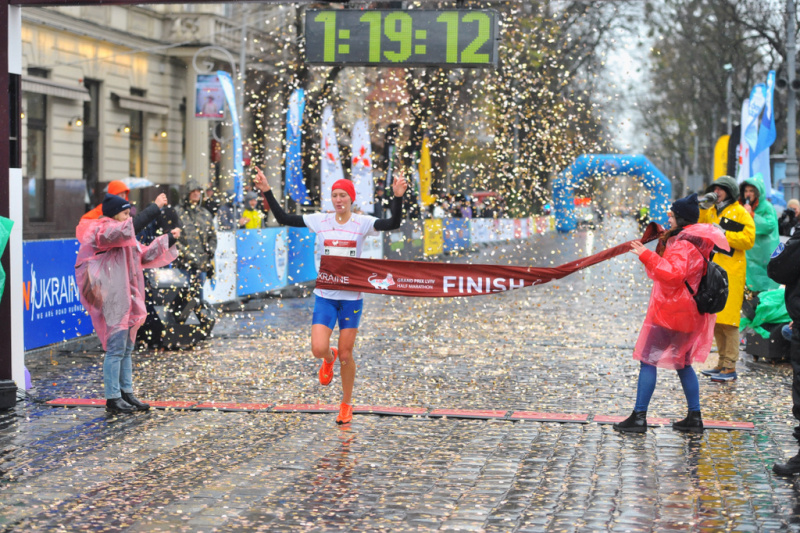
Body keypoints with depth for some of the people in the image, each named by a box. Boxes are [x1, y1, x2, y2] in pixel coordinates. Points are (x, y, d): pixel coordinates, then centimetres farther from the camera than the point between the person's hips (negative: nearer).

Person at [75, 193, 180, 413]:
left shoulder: (124, 238, 19)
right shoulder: (101, 232, -10)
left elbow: (144, 256, 24)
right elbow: (129, 228, -28)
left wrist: (168, 240, 13)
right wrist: (155, 208, -28)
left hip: (126, 300, 10)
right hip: (112, 300, -10)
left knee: (126, 349, 12)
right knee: (116, 349, -8)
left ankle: (126, 393, 19)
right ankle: (113, 398, -3)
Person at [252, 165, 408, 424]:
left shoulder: (362, 223, -5)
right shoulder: (320, 221, 1)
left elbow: (393, 223, -19)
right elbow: (284, 218, 2)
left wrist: (398, 197, -34)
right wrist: (267, 192, -7)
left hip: (351, 297, -1)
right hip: (324, 295, 1)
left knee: (346, 355, 4)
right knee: (318, 349, -12)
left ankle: (346, 405, 24)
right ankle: (329, 358, 28)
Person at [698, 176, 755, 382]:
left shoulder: (740, 213, -3)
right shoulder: (711, 212, 18)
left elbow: (748, 240, -11)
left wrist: (724, 234, -16)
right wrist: (702, 208, 1)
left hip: (731, 273, -7)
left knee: (728, 320, -9)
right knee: (714, 319, 10)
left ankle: (730, 367, -7)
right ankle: (722, 363, 18)